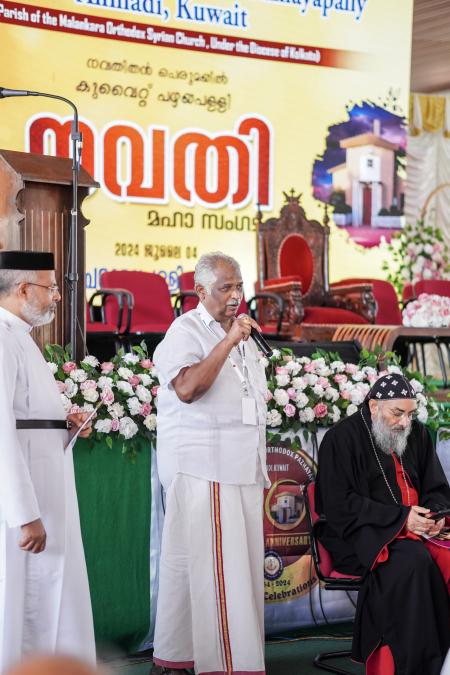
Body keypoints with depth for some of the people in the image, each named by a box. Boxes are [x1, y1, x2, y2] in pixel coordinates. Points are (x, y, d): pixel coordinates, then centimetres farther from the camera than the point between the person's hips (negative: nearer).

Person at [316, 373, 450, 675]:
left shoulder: (417, 434, 13)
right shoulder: (342, 439, -4)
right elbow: (340, 506, -11)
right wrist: (401, 517, -18)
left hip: (415, 528, 5)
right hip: (361, 536, -5)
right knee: (415, 560, -34)